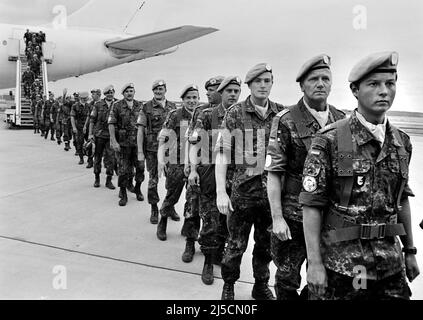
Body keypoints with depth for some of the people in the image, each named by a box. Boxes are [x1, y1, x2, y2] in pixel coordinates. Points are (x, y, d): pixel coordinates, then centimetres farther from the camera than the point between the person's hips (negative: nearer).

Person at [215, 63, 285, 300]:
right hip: (244, 190, -3)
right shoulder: (235, 113, -5)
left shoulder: (282, 113, 4)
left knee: (267, 244, 15)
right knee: (237, 244, 8)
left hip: (273, 190, 3)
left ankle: (262, 286, 36)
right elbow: (222, 152, -6)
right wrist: (221, 192, -11)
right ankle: (228, 285, 30)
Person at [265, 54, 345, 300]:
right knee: (288, 279, 11)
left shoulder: (343, 121, 6)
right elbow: (274, 173, -9)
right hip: (293, 217, -3)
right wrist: (277, 218, -13)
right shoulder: (286, 121, -7)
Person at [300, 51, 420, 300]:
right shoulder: (330, 141, -12)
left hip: (391, 263, 5)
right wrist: (314, 263, -14)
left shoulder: (402, 142, 5)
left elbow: (402, 199, 13)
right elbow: (312, 205, -13)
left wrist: (410, 250, 15)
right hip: (340, 262, -4)